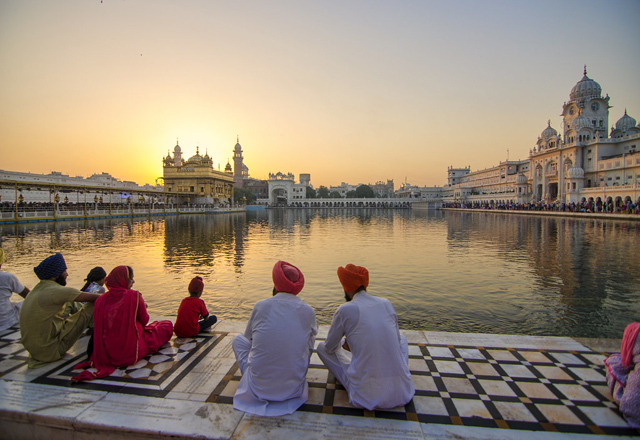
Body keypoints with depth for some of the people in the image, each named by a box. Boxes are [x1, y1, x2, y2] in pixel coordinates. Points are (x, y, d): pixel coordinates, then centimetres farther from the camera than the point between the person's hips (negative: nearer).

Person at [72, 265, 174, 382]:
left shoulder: (101, 299, -3)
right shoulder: (134, 296, -17)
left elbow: (98, 327, 9)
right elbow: (144, 321, -6)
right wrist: (143, 308, 14)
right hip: (131, 353, -5)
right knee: (167, 325, 13)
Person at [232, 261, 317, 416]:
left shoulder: (261, 306, -8)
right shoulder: (308, 311, -6)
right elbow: (309, 348, 7)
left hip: (258, 388, -1)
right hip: (294, 390, 1)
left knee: (238, 339, 22)